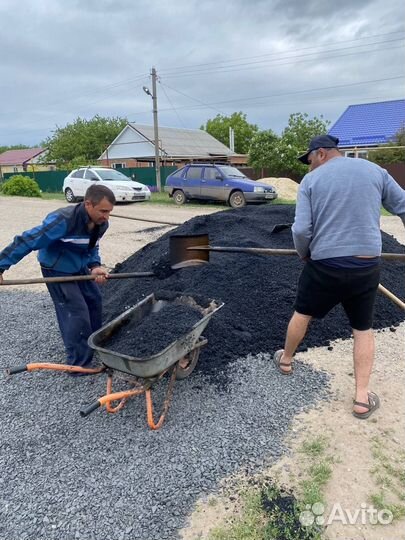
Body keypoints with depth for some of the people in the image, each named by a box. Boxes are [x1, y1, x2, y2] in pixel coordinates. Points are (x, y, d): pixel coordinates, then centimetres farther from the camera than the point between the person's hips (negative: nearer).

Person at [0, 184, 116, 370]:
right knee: (76, 312, -9)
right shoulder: (63, 220, -35)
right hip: (57, 270, -7)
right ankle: (79, 364, 4)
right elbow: (27, 241, -31)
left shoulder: (101, 224, -12)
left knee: (94, 300, 15)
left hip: (80, 267, 8)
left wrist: (95, 266, -15)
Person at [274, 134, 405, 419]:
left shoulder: (312, 180, -2)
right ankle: (362, 397, 18)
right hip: (367, 266, 2)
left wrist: (305, 254, 9)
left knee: (303, 313, 22)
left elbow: (301, 230, -11)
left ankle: (286, 359, 43)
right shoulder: (374, 170, 6)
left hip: (325, 265, -2)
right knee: (363, 328, 16)